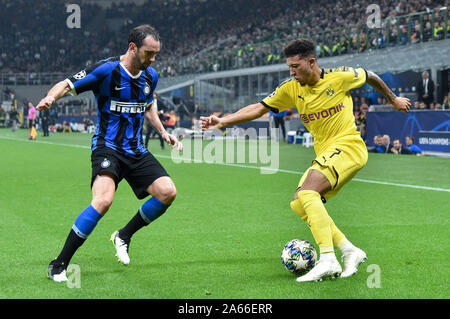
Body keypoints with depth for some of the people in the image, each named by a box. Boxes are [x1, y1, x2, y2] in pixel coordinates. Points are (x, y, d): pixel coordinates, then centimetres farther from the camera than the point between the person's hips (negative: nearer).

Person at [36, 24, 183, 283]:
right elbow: (67, 85, -8)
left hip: (137, 151, 7)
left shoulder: (151, 76, 8)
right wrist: (51, 97, -30)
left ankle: (124, 236, 15)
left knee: (168, 192, -10)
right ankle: (59, 265, -16)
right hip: (107, 148, -6)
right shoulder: (106, 69, -12)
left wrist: (163, 132, 15)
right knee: (104, 200, -29)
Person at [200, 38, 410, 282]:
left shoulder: (339, 77, -8)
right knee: (298, 203, -6)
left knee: (307, 192, -27)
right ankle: (349, 250, -1)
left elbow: (370, 77, 11)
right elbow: (259, 108, 5)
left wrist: (393, 99, 26)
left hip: (348, 146, -7)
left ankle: (328, 260, -32)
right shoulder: (290, 89, 4)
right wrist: (223, 121, -6)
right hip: (325, 153, 7)